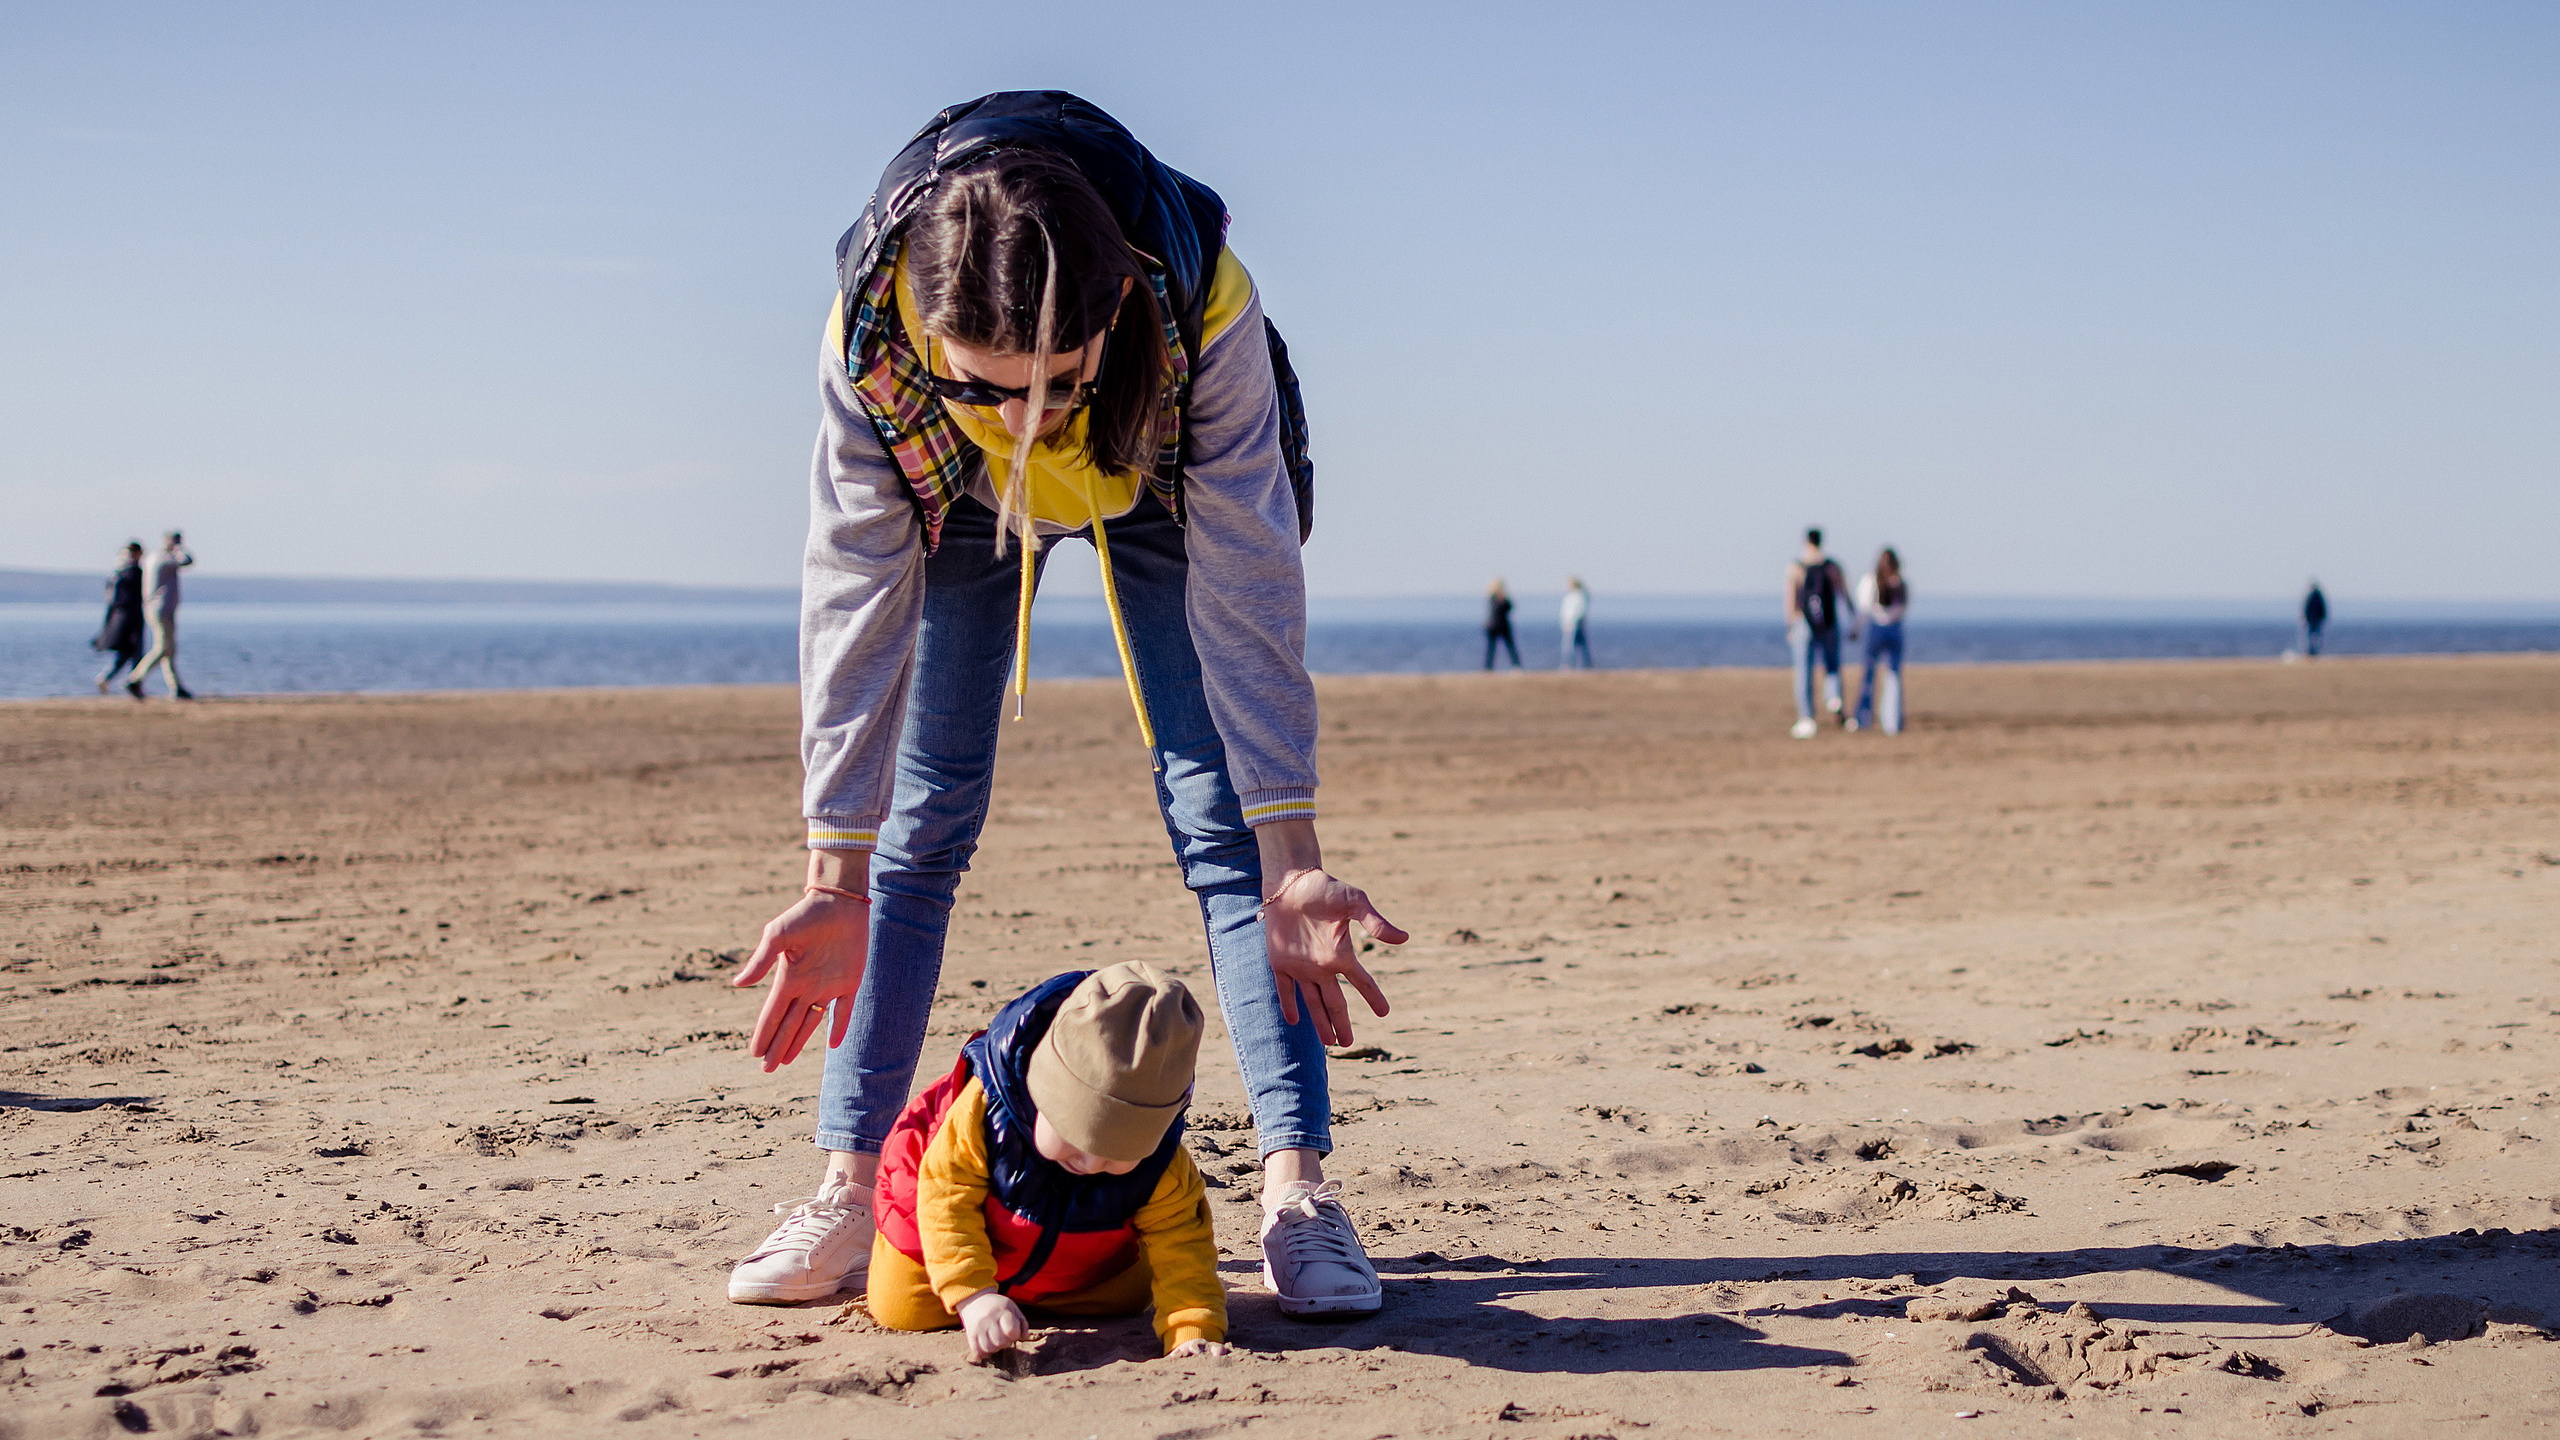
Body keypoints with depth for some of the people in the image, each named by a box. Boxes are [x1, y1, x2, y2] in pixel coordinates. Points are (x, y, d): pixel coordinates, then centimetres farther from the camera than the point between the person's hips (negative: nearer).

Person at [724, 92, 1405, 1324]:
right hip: (957, 497, 1)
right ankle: (850, 1191, 0)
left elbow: (1246, 590, -34)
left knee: (1221, 817, -10)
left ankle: (1297, 1186, -8)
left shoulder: (1201, 300, -42)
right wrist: (834, 880, -27)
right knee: (920, 823, -5)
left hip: (1160, 484, -1)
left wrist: (1291, 862, -34)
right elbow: (855, 600, -28)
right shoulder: (872, 328, -38)